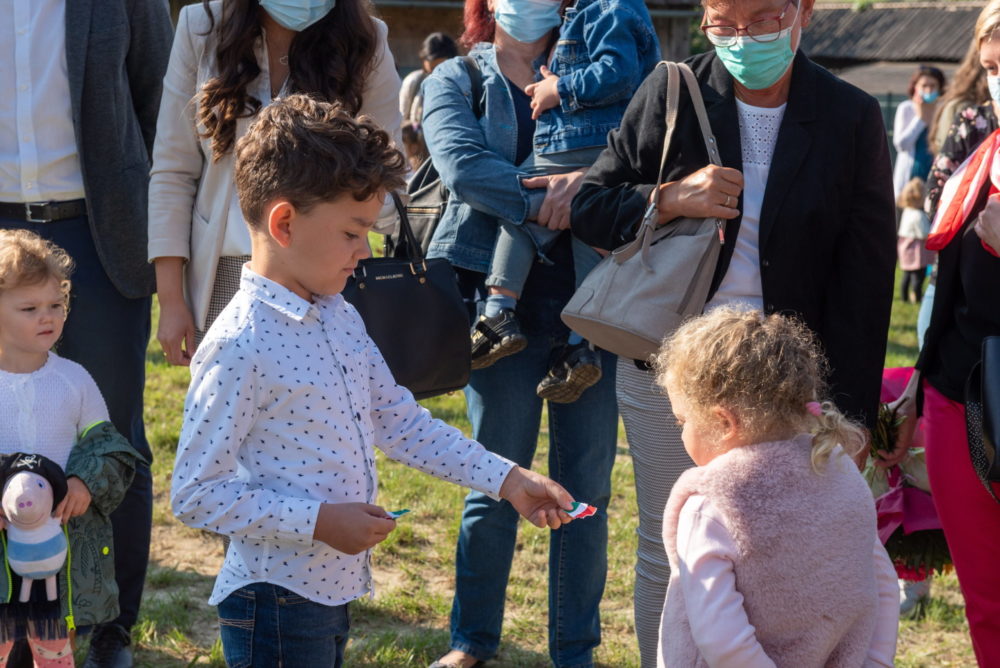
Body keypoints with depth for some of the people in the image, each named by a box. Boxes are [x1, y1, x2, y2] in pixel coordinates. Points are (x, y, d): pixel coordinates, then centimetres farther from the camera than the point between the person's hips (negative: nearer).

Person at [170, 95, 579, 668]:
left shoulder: (341, 317, 7)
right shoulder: (241, 345, -21)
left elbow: (400, 422, 14)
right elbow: (195, 495, -20)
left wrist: (506, 479, 7)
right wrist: (319, 521, -22)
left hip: (335, 589, 8)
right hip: (275, 599, -8)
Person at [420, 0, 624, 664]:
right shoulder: (456, 81, 8)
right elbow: (463, 167, -11)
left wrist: (590, 177, -22)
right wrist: (550, 199, -20)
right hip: (505, 302, -2)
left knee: (587, 484, 5)